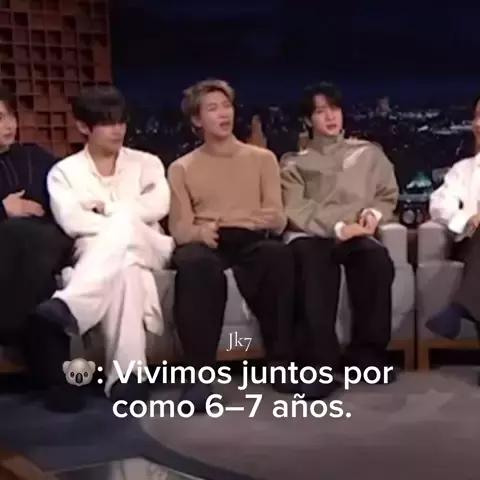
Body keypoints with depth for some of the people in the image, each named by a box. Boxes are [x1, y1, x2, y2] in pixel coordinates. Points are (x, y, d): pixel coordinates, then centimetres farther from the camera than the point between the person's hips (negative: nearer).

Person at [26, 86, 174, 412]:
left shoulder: (146, 163, 16)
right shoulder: (65, 171, 11)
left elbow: (158, 205, -4)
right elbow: (71, 222, -8)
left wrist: (106, 209, -4)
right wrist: (120, 222, -14)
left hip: (145, 249, 1)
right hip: (93, 254, -1)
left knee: (122, 230, -37)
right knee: (123, 270, -40)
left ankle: (67, 309, -51)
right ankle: (127, 375, -48)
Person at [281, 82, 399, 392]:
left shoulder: (369, 153, 24)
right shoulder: (296, 164, 18)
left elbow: (388, 195, 22)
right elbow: (295, 210, 3)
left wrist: (374, 213, -3)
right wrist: (337, 227, -13)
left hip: (356, 235, 2)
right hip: (311, 234, -1)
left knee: (378, 260, -34)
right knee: (315, 266, -38)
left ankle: (368, 352, -21)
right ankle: (320, 363, -39)